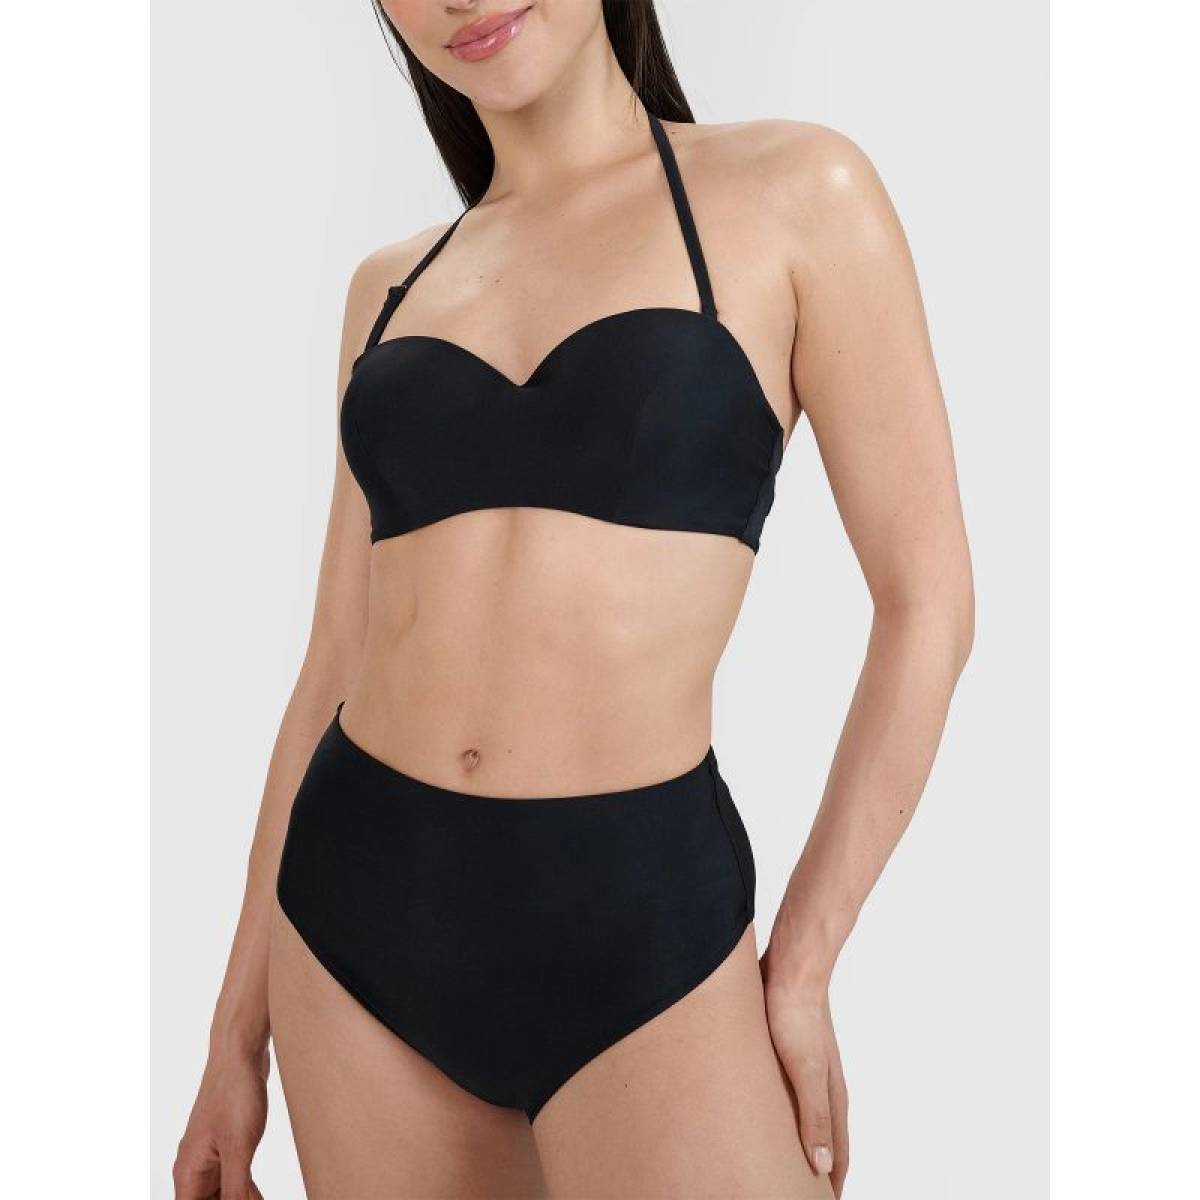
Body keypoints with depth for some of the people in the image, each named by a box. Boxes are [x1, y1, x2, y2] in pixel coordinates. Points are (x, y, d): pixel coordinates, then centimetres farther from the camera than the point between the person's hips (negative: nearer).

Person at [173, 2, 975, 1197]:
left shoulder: (797, 192, -3)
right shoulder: (394, 285, 9)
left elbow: (928, 602, -2)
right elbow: (339, 663, 11)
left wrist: (801, 969, -4)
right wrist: (239, 1029, 11)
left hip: (636, 934, -4)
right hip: (364, 914, 4)